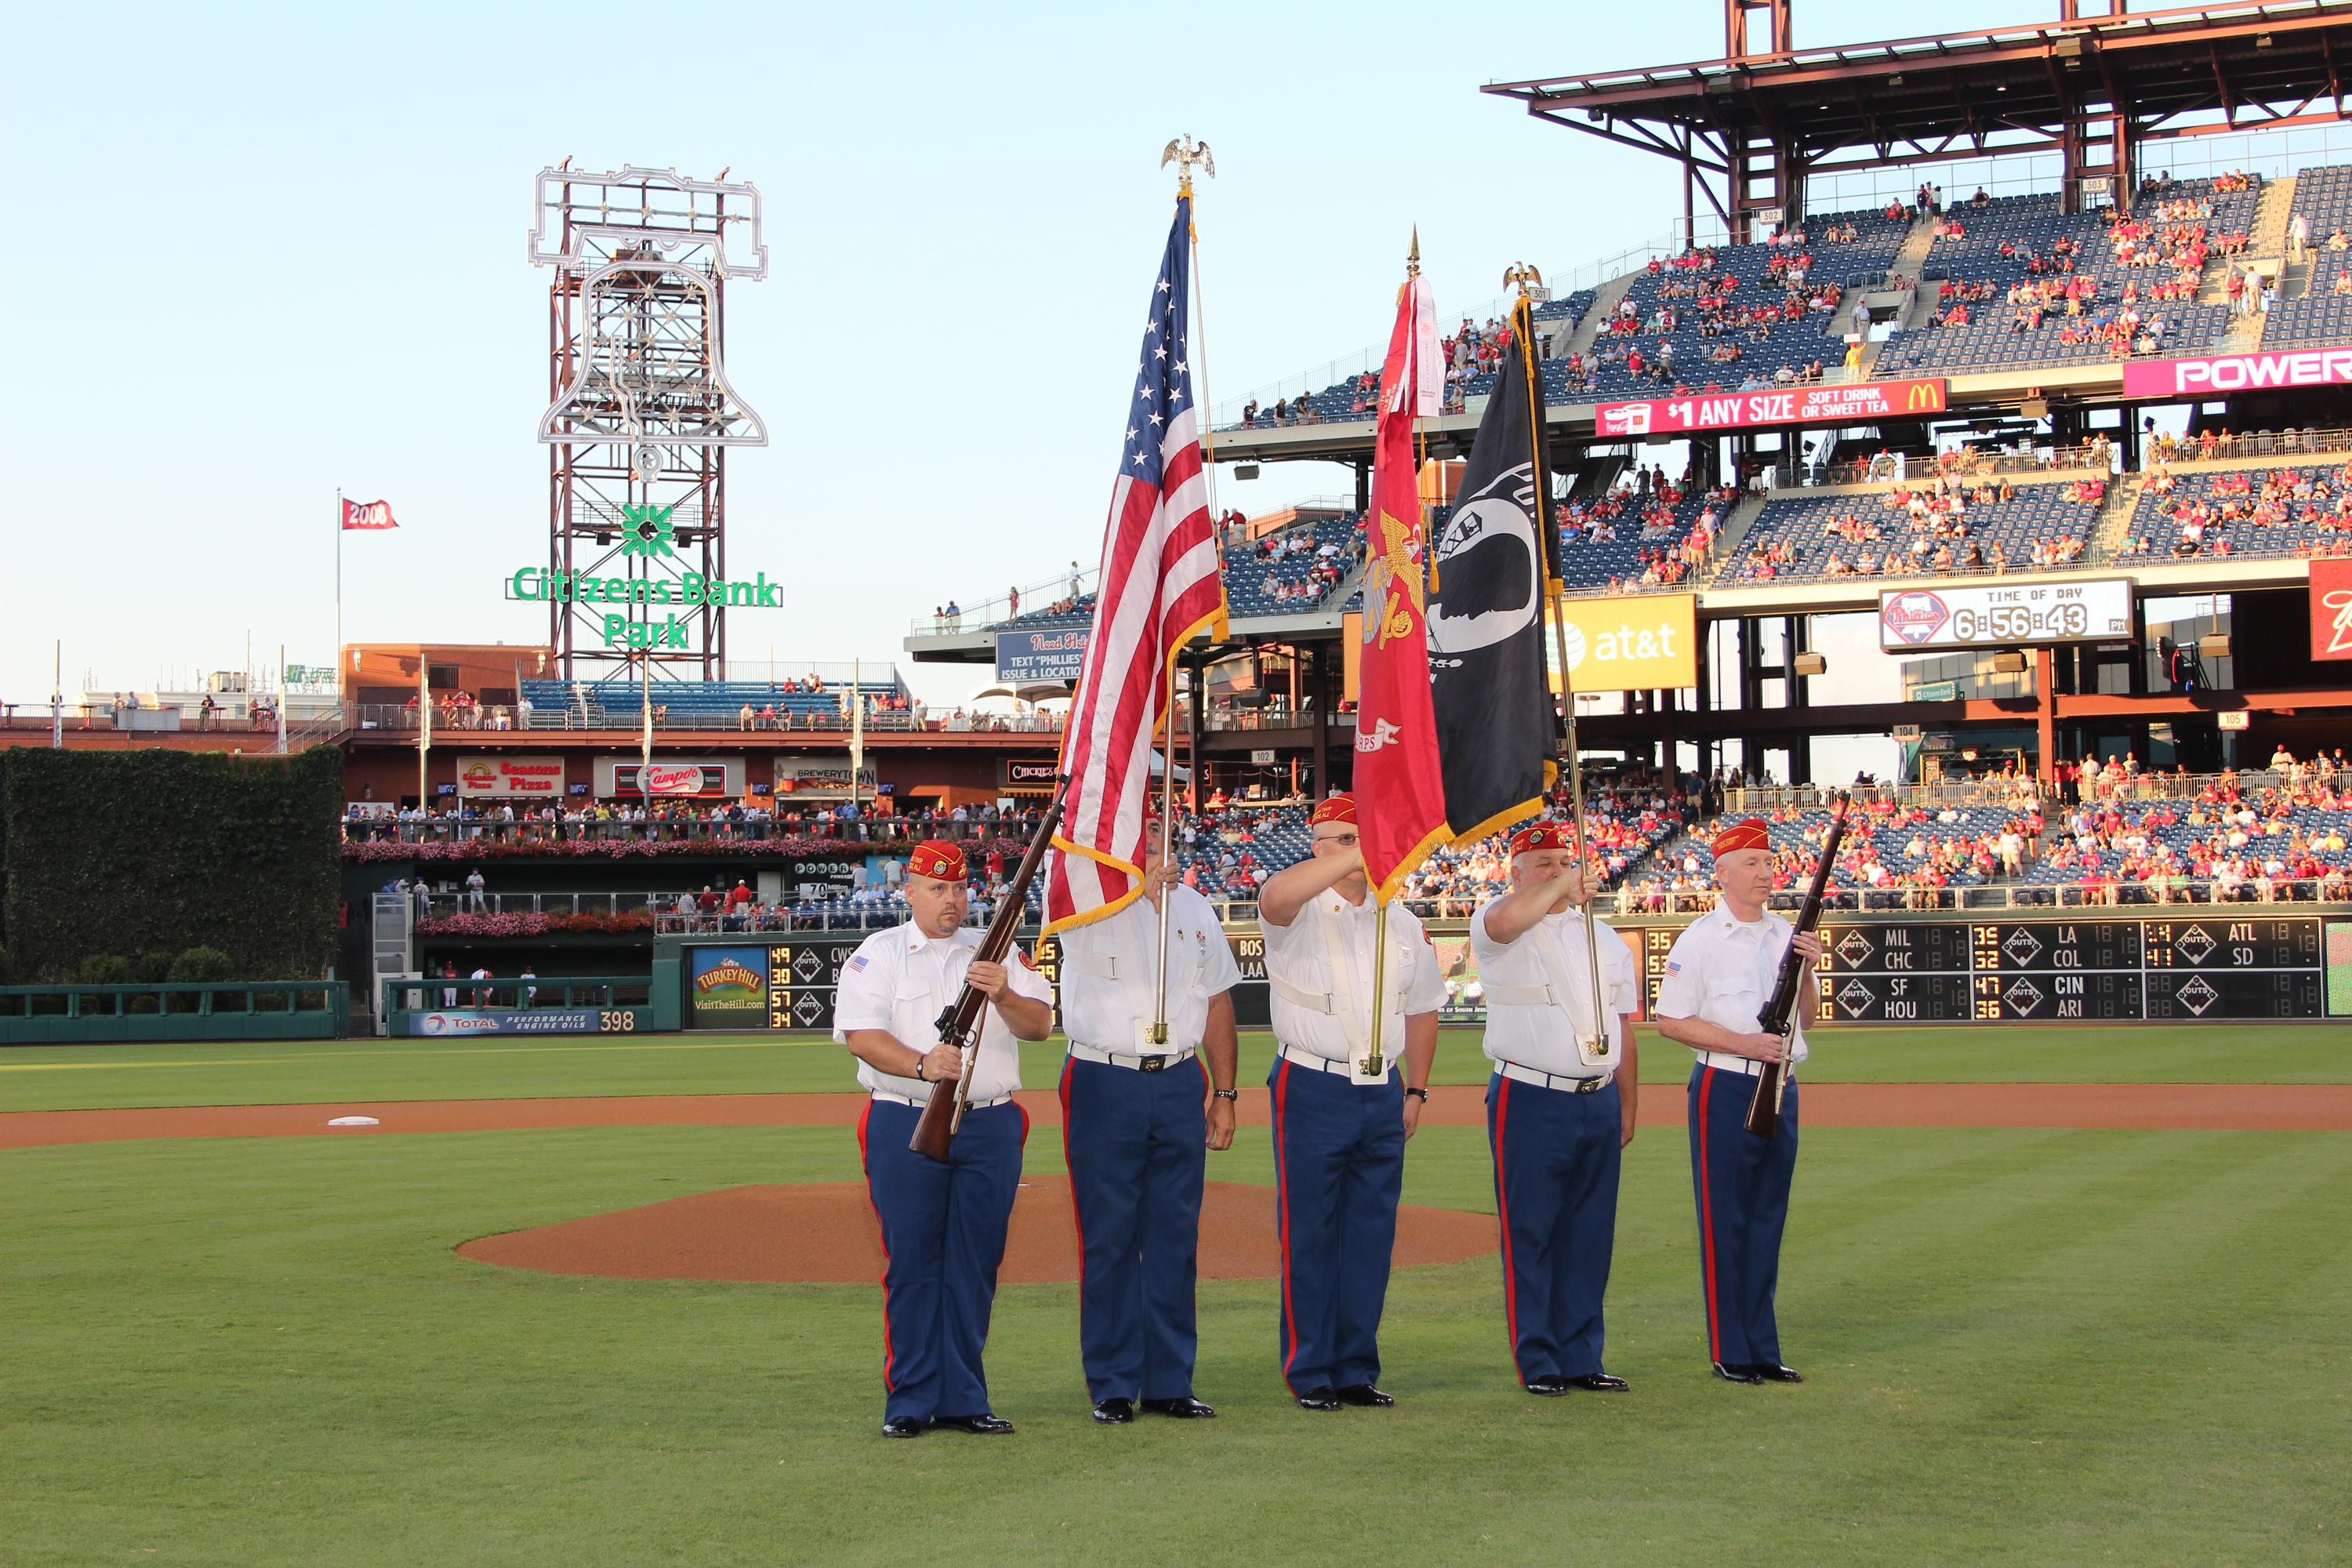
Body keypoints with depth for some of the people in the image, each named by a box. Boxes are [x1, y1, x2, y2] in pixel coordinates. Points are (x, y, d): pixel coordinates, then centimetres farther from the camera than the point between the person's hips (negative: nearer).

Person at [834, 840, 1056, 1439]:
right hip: (906, 1126, -3)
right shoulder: (877, 955, 6)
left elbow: (1040, 1025, 4)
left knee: (976, 1266, 4)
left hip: (991, 1127, 3)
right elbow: (859, 1034, -7)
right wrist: (921, 1065, -24)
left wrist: (1003, 996, -16)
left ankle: (964, 1400, 10)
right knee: (911, 1265, -3)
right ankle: (910, 1403, 3)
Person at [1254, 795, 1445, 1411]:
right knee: (1310, 1235, -2)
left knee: (1372, 1235, 7)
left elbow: (1422, 1008, 20)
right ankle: (1310, 1373, 4)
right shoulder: (1301, 912, -4)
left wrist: (1415, 1090, 13)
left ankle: (1357, 1369, 15)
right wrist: (1368, 853, -34)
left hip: (1383, 1096, 5)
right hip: (1313, 1089, -5)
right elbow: (1279, 894, -30)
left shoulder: (1401, 922, 12)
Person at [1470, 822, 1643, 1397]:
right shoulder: (1497, 925, -2)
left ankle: (1581, 1358, 16)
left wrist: (1627, 1107, 14)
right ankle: (1536, 1361, 3)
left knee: (1589, 1236, 9)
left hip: (1599, 1100, 6)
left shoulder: (1606, 940, 16)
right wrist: (1564, 886, -17)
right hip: (1531, 1103, -6)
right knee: (1528, 1235, -3)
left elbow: (1622, 1028, 18)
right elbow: (1506, 921, -29)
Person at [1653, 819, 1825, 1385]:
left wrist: (1807, 968, -6)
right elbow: (1670, 1020, -9)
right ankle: (1730, 1353, 3)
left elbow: (1803, 1019, 12)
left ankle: (1762, 1348, 15)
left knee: (1768, 1221, 9)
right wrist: (1744, 1044, -17)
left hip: (1780, 1089, 6)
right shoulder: (1700, 939, -6)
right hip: (1725, 1090, -6)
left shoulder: (1786, 934, 12)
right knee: (1725, 1221, -2)